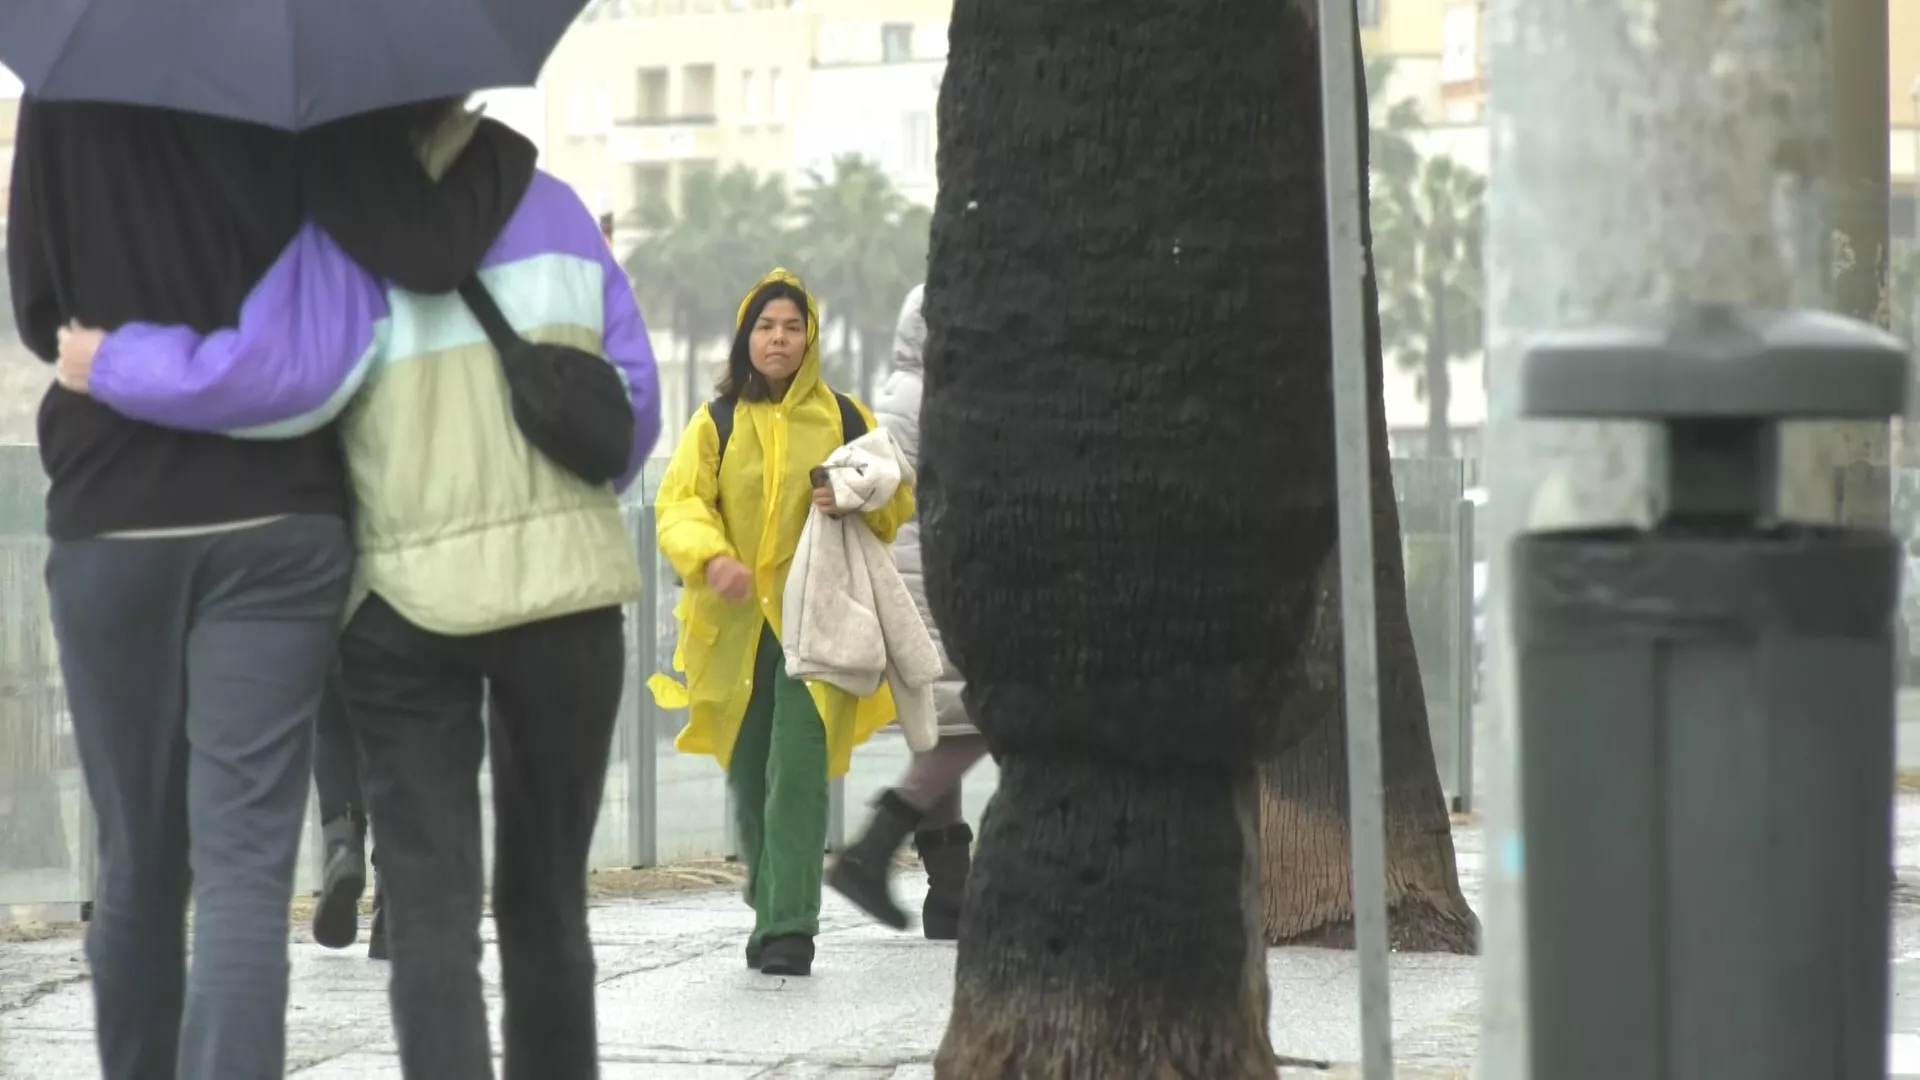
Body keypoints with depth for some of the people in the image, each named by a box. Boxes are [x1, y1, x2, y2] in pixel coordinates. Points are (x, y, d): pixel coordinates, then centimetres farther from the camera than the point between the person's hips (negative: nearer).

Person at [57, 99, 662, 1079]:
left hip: (405, 595, -2)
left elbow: (279, 370, -19)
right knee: (544, 894, 13)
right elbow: (632, 394, 4)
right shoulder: (554, 213, 6)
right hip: (565, 588, 2)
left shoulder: (336, 240, -3)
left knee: (429, 904, 0)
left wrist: (111, 365, -6)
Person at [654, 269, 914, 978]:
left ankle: (789, 926, -15)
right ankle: (773, 911, 24)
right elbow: (678, 503, -2)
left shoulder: (845, 420, 7)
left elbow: (899, 500, 12)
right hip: (736, 625, 2)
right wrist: (710, 557, -22)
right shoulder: (715, 423, 7)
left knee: (798, 774, -13)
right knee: (748, 778, 8)